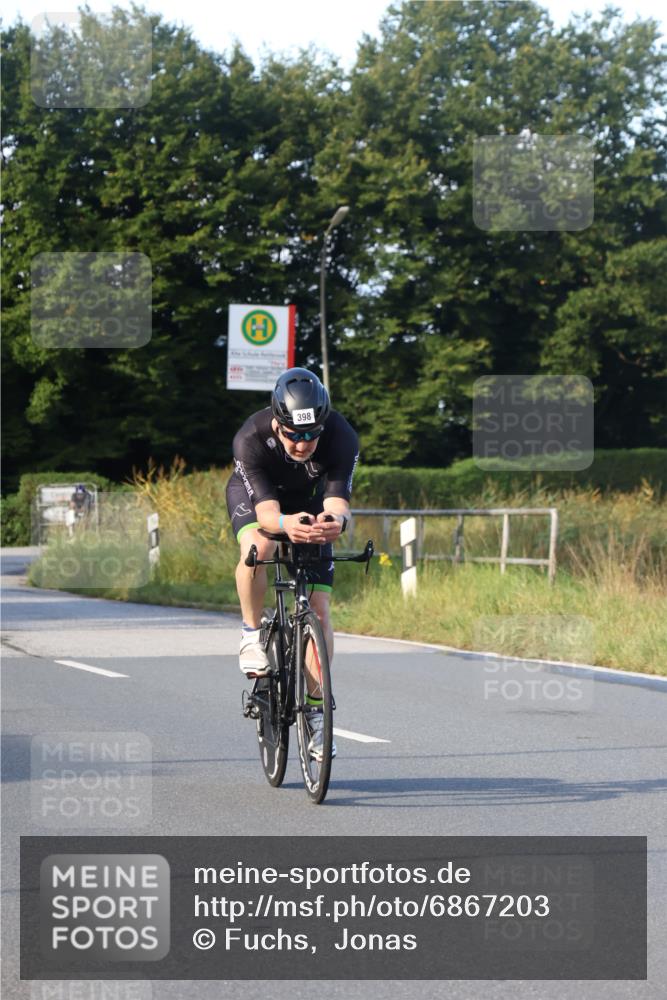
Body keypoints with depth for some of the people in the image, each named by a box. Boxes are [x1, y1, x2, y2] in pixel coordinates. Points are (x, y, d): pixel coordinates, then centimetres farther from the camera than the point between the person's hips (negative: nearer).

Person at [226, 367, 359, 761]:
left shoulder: (342, 437, -34)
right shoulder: (251, 440, -38)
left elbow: (337, 502, -41)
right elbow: (266, 512, -44)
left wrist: (334, 521, -65)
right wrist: (285, 524, -67)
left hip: (310, 503, 2)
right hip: (254, 495, -2)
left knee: (319, 606, -9)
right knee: (258, 547, -37)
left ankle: (316, 711, 1)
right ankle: (252, 635, -13)